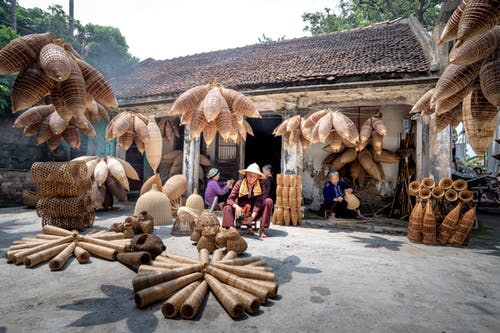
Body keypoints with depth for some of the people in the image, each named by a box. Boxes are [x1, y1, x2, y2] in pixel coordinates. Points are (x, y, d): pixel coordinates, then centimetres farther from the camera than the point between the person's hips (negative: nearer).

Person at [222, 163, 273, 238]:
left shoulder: (260, 187, -8)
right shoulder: (239, 183, -10)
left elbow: (258, 203, -18)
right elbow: (230, 199, -15)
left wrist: (252, 217, -35)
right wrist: (236, 207, -37)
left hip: (254, 213, 1)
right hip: (241, 212, -1)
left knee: (268, 201, -21)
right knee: (227, 208, -28)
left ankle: (261, 229, -20)